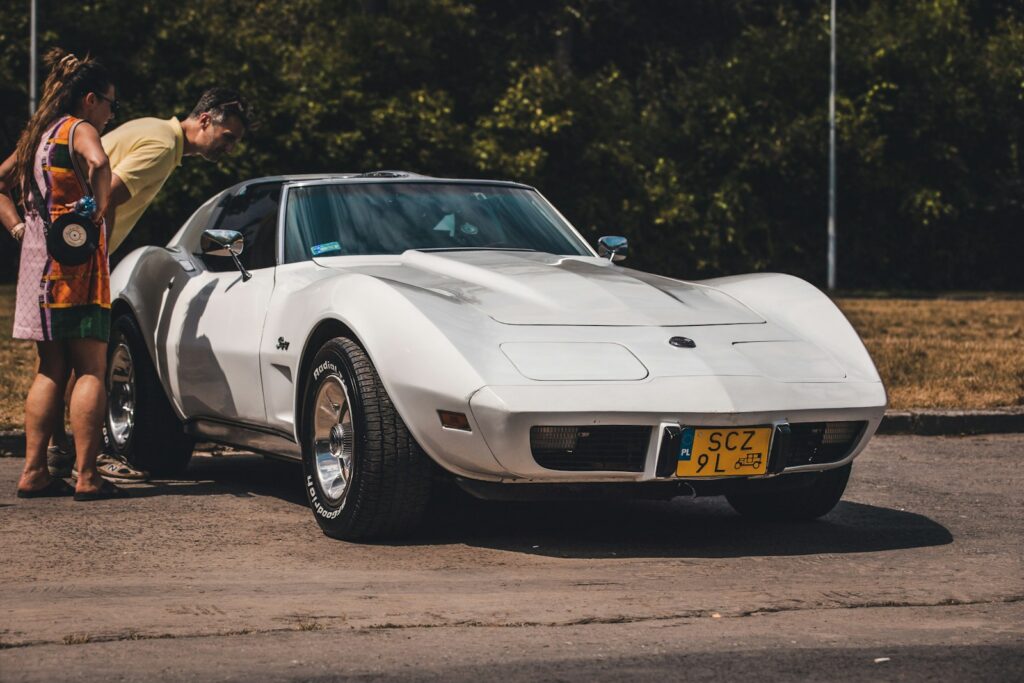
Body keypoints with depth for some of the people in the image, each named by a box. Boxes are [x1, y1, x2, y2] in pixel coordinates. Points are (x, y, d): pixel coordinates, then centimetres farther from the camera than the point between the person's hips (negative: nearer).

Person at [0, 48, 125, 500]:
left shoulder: (38, 136, 18)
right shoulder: (80, 130, -7)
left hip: (38, 259, 8)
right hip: (75, 260, -8)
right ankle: (87, 477, -9)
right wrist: (98, 209, -18)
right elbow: (98, 163, -30)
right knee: (92, 370, -6)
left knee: (51, 370, 11)